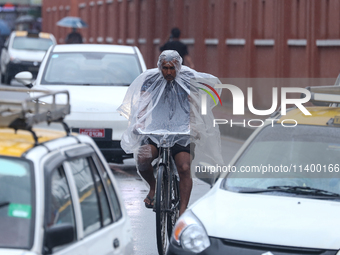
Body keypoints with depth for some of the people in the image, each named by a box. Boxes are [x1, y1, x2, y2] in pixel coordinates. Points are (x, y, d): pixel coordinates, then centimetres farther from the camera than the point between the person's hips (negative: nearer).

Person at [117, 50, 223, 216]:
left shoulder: (188, 81, 2)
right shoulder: (150, 80, 5)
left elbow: (194, 105, -1)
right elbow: (143, 103, 1)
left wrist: (194, 125, -18)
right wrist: (139, 122, -17)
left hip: (182, 133, -1)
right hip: (154, 130, 1)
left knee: (184, 169, -21)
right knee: (142, 159, -25)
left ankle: (183, 210, -17)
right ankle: (153, 187, 6)